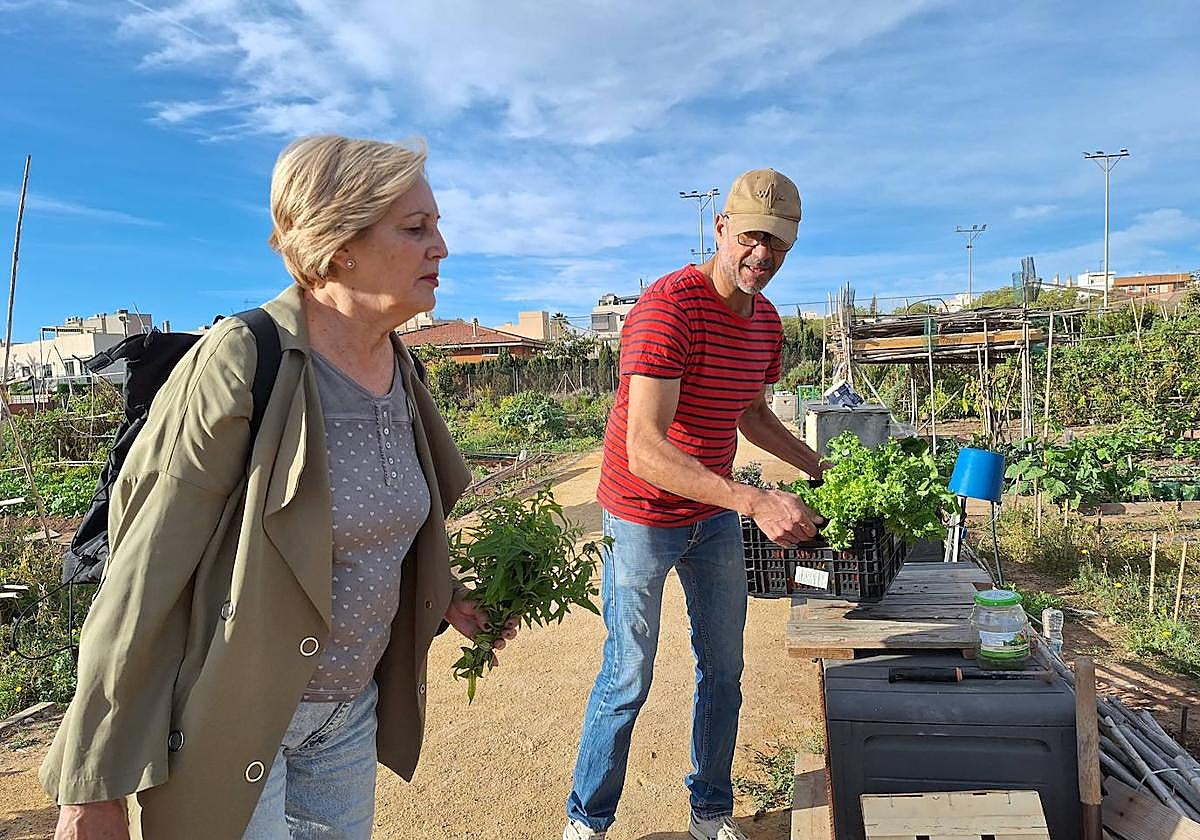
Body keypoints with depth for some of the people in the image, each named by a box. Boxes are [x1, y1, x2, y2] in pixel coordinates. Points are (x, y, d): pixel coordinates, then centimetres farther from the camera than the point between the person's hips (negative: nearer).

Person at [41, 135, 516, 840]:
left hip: (352, 710, 7)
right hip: (230, 724, -6)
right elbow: (146, 573, -19)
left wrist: (444, 597, 6)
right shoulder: (240, 363, -22)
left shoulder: (400, 371, 0)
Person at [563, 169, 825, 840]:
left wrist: (820, 467, 10)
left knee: (724, 671, 15)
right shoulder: (667, 308, -25)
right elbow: (644, 450, -35)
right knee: (628, 679, 4)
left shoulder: (767, 321, 2)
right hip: (644, 515, -7)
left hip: (716, 513, 7)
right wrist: (754, 501, -42)